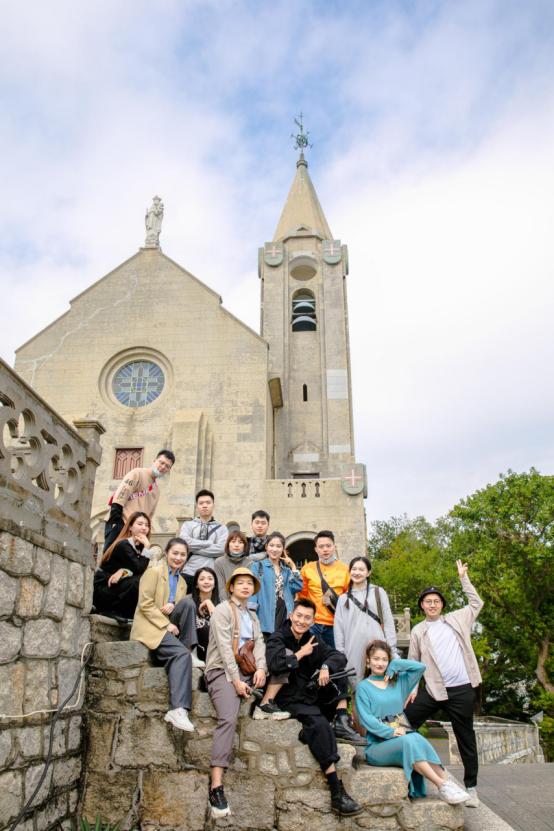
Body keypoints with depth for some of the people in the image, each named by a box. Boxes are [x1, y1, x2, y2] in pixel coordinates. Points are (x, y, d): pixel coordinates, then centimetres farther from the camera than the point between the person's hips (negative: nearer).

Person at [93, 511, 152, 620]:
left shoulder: (139, 547, 6)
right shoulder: (123, 545, -17)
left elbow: (138, 571, -6)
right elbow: (139, 569, -23)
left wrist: (123, 571, -24)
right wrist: (146, 547, -20)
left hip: (114, 588, 7)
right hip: (102, 589, -7)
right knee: (139, 582, -28)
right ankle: (111, 611, -13)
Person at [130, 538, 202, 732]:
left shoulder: (181, 582, 19)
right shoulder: (153, 572, -3)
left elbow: (183, 608, 13)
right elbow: (145, 604, -12)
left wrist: (173, 605, -11)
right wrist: (166, 624, -18)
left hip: (168, 625, 7)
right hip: (150, 627, -7)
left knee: (188, 604, -19)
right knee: (181, 653, -29)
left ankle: (189, 653, -16)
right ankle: (178, 709, -33)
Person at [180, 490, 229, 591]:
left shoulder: (221, 528, 11)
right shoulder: (188, 525, 12)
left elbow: (221, 549, -6)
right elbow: (185, 542, -8)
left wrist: (194, 548, -6)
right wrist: (209, 543, -6)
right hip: (189, 574, 0)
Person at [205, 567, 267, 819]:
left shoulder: (253, 616, 22)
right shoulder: (222, 610, 1)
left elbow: (259, 643, 7)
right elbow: (224, 647, -9)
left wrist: (260, 668, -12)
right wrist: (235, 679, -16)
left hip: (246, 671, 7)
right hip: (223, 671, -7)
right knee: (228, 719, -26)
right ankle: (216, 786, -27)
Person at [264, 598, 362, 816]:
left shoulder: (312, 640, 10)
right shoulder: (277, 639, -8)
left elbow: (339, 656, 2)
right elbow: (275, 665, -28)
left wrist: (326, 667, -20)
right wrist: (301, 654, -16)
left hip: (311, 695, 7)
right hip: (290, 700, -7)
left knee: (338, 670, -2)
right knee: (319, 723, -32)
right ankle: (336, 792, -32)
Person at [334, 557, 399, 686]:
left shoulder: (379, 592, 7)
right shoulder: (343, 598, 12)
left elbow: (388, 623, 5)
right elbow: (338, 628, 9)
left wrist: (392, 650, -1)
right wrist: (340, 654, 2)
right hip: (354, 650, 1)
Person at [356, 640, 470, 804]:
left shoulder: (398, 682, 18)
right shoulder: (363, 687, 4)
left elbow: (420, 667, 8)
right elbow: (366, 718, -8)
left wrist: (395, 664, 3)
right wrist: (390, 732, -18)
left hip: (402, 739, 4)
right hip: (377, 745, -4)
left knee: (416, 738, -30)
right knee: (409, 741, -32)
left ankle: (447, 781, -34)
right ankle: (443, 785, -33)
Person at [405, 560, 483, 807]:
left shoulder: (456, 619, 7)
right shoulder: (418, 631, 6)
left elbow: (477, 602, 10)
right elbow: (412, 663, 7)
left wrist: (463, 577, 10)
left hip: (461, 689, 0)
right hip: (432, 689, 1)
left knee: (466, 738, 9)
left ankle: (471, 787, 24)